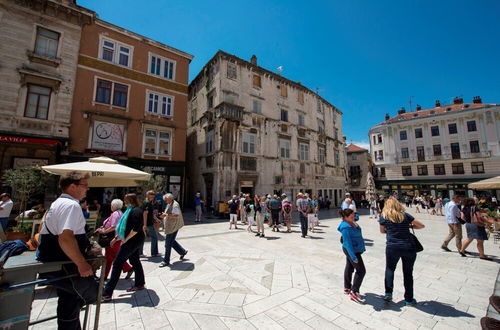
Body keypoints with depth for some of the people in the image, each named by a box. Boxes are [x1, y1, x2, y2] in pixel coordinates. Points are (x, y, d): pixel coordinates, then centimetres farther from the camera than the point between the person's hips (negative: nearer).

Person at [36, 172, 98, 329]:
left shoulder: (58, 203, 15)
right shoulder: (71, 205, -21)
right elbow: (65, 238, -30)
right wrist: (82, 264, -24)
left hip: (53, 260, 11)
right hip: (60, 265, -11)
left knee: (70, 301, 20)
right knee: (92, 293, -1)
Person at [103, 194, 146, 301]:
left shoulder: (136, 211, -18)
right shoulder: (131, 211, 14)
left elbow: (136, 229, -26)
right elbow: (125, 227, 20)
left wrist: (125, 240, -18)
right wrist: (116, 238, 17)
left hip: (133, 241, -10)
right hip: (134, 241, 10)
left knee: (117, 263, -5)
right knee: (135, 261, 17)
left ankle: (107, 293, 3)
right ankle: (139, 284, 31)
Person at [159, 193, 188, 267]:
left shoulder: (175, 205, -19)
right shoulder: (169, 204, 13)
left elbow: (177, 215, -28)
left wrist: (166, 215, -27)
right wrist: (164, 215, 6)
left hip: (173, 227, -10)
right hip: (170, 226, 10)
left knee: (168, 244, 0)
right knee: (171, 241, 18)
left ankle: (166, 261, 14)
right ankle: (183, 251, 33)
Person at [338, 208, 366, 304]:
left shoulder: (352, 222, 1)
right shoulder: (345, 227, -28)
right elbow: (347, 243, -28)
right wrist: (353, 256, -28)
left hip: (355, 249, 9)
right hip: (352, 251, -9)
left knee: (349, 268, 18)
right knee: (361, 271, -3)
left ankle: (347, 288, 33)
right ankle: (354, 293, 6)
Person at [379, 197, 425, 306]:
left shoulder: (383, 216, 0)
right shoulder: (405, 215, 1)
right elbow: (422, 226, 8)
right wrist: (409, 226, 20)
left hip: (392, 247, -1)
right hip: (408, 247, 1)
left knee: (390, 269, 21)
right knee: (408, 272, 16)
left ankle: (388, 293, 18)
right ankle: (409, 299, 28)